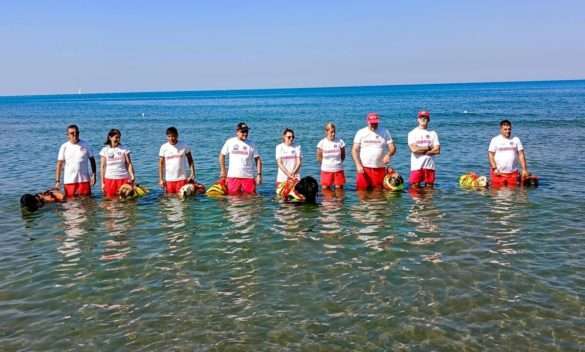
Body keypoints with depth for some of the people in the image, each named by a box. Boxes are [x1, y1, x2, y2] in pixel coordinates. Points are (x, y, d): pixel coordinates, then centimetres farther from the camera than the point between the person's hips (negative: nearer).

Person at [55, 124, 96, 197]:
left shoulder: (85, 145, 3)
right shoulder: (64, 147, 1)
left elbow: (92, 160, 9)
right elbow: (59, 164, 1)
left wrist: (93, 175, 1)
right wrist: (57, 181, -5)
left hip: (84, 180, 0)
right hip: (69, 181, 0)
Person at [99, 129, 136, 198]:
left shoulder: (124, 150, 4)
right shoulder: (104, 150, 5)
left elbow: (129, 164, 1)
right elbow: (102, 167, 5)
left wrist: (132, 176, -14)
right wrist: (102, 182, 1)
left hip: (123, 179, 0)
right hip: (109, 179, 0)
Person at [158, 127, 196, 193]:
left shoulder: (184, 146, 0)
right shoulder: (164, 147, 2)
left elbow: (190, 161, 3)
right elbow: (161, 164, 4)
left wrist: (192, 175, -7)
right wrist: (161, 179, -1)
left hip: (182, 178, -1)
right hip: (169, 179, 1)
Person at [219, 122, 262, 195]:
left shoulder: (251, 144, 3)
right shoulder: (230, 142, 5)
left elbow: (258, 159, 3)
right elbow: (222, 155, 13)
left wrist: (259, 174, -5)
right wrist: (223, 170, 9)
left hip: (248, 177, 0)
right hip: (233, 176, 0)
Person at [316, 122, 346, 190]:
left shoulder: (340, 142, -4)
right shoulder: (322, 143, -4)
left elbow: (343, 156, 8)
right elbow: (319, 157, 5)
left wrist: (338, 163, 2)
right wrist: (325, 164, 3)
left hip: (338, 170, 0)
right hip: (326, 171, 0)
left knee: (339, 188, 4)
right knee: (325, 189, 3)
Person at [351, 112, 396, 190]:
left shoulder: (385, 132, 7)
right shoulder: (361, 133, 4)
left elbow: (392, 147, 3)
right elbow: (355, 150, 1)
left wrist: (388, 154, -21)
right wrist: (358, 165, -11)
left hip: (380, 169, 1)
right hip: (364, 168, -1)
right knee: (362, 190, -4)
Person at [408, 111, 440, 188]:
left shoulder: (433, 133, 9)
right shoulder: (412, 133, 1)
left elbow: (437, 150, -1)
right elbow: (414, 149, -13)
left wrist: (421, 151, -9)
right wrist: (429, 147, -4)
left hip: (430, 166, 3)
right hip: (416, 166, -3)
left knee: (429, 188, 7)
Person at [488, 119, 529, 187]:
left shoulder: (516, 140, 9)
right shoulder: (495, 140, 2)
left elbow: (521, 155, 6)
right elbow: (490, 155, -1)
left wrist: (524, 169, -1)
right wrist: (494, 168, -12)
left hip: (513, 172, 2)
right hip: (498, 173, -2)